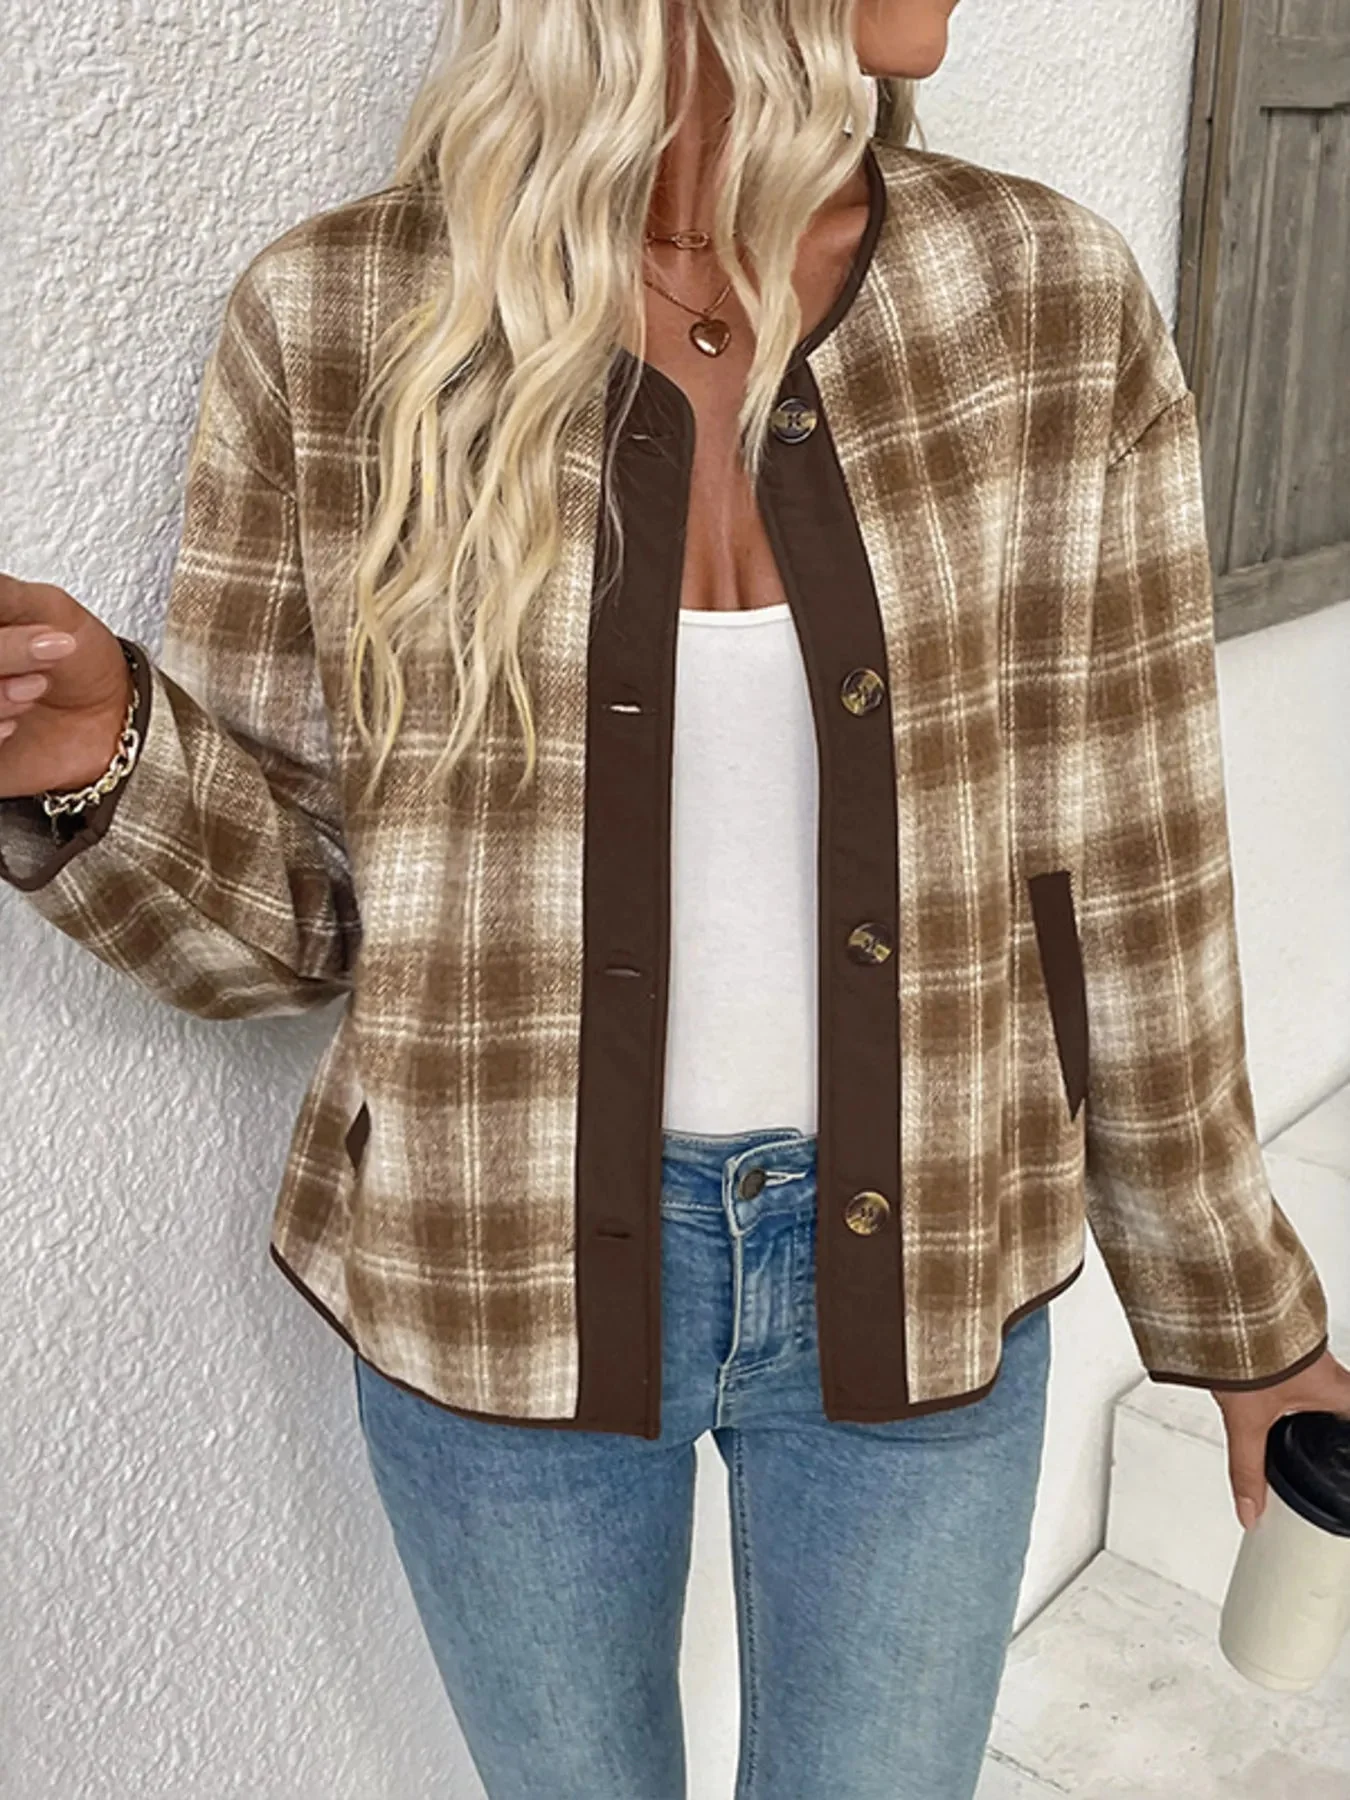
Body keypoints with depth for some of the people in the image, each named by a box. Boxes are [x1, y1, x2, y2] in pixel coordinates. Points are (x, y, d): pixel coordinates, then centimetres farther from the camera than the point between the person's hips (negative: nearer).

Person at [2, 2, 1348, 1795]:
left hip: (919, 1265, 1)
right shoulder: (341, 327, -11)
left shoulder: (1056, 311, -9)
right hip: (501, 1276, 0)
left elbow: (1126, 881, -2)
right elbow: (293, 904, -4)